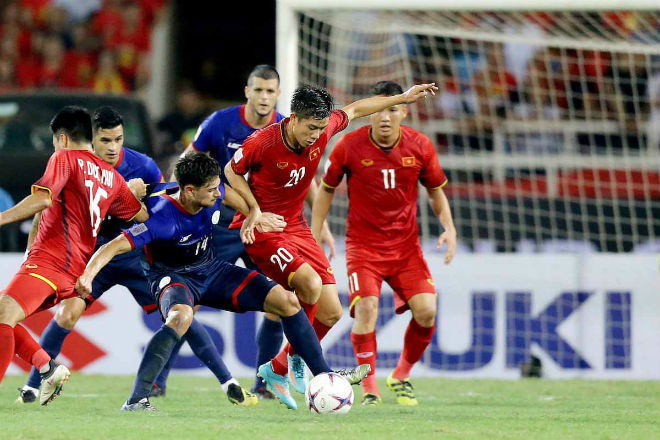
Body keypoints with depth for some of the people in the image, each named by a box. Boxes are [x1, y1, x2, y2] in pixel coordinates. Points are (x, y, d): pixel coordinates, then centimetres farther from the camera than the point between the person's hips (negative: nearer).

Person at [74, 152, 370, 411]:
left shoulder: (212, 196, -15)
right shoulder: (163, 218, -33)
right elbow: (114, 246, -39)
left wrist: (253, 215, 6)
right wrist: (88, 274, -53)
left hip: (212, 271, 7)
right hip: (174, 278, -7)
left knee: (287, 301, -1)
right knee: (181, 317, -43)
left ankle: (324, 376, 13)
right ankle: (137, 399, -40)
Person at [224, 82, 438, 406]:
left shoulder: (323, 130, -8)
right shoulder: (262, 143, -21)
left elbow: (355, 110, 12)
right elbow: (232, 172, -4)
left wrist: (402, 98, 16)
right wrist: (256, 211, -14)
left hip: (296, 227, 7)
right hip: (261, 230, -7)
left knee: (331, 312, -1)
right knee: (310, 284, -29)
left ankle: (278, 368, 15)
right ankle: (296, 358, -6)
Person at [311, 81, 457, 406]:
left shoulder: (420, 147, -4)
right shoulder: (349, 146, -9)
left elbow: (435, 191, 11)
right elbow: (326, 190, 5)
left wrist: (449, 228, -3)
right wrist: (314, 236, 1)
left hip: (406, 245, 2)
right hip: (363, 243, -2)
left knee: (425, 309, -12)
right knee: (366, 307, -22)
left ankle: (401, 376, 12)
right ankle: (369, 387, -8)